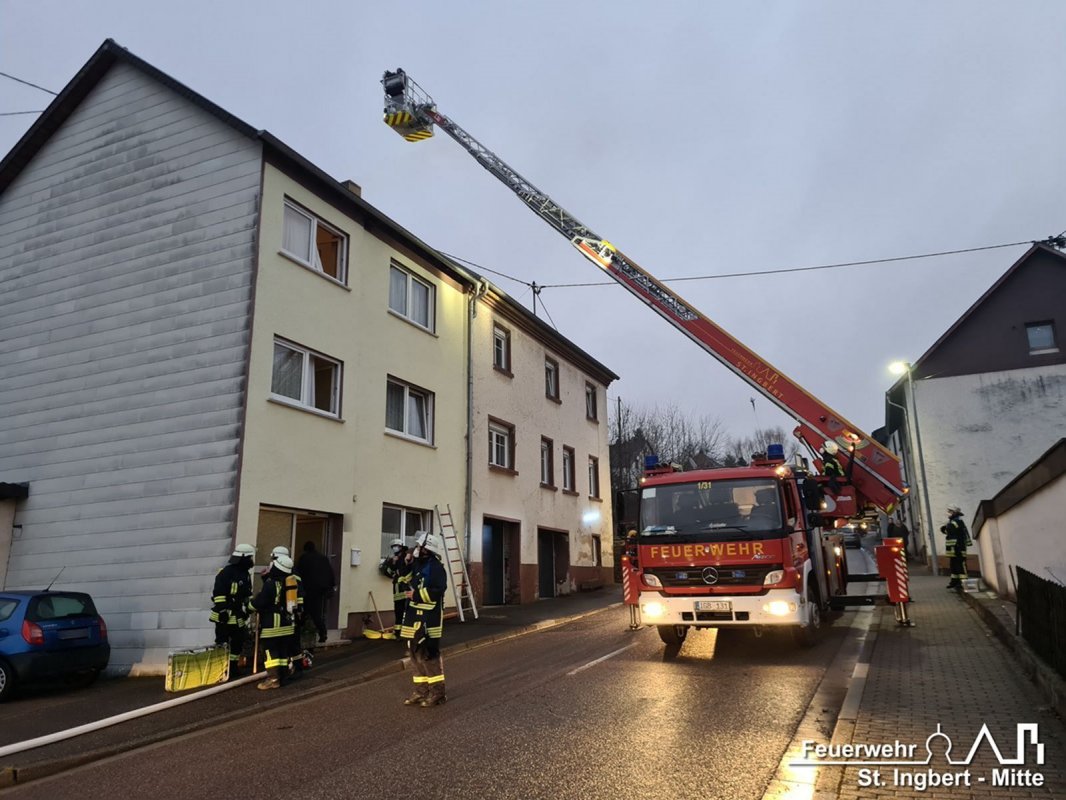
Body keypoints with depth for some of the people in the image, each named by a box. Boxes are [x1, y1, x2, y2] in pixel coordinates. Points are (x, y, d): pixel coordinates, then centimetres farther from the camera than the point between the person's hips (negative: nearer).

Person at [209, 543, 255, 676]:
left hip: (238, 616, 9)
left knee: (238, 642, 14)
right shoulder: (226, 572, -15)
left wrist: (249, 607, 16)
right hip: (225, 616, -9)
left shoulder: (246, 574, 13)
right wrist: (222, 610, -22)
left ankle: (233, 667, 24)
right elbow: (218, 593, -19)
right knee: (222, 643, -5)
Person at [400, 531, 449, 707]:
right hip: (415, 616, 9)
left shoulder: (436, 567, -15)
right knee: (416, 654, 13)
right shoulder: (418, 565, 14)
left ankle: (437, 692, 2)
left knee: (429, 655, -7)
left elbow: (437, 591, -24)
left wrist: (416, 594, -20)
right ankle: (421, 691, 22)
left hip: (429, 619, -9)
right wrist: (407, 562, 9)